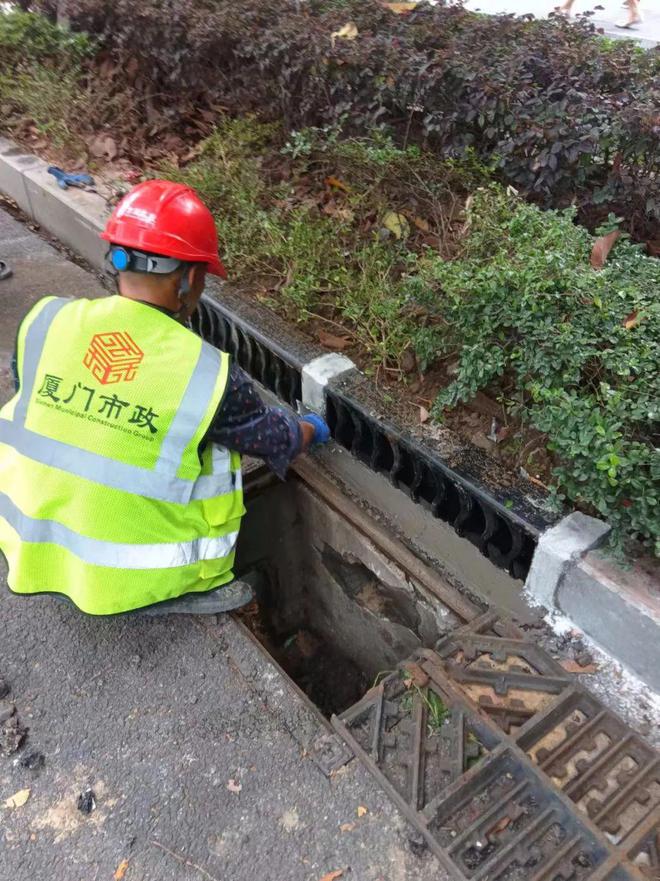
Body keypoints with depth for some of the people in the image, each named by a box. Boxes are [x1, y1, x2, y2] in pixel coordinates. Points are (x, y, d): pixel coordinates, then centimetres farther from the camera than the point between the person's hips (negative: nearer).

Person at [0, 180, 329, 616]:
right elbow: (278, 439, -1)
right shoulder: (210, 374, -20)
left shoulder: (45, 320, -11)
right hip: (127, 580, -3)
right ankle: (184, 592, 9)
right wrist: (314, 429, 21)